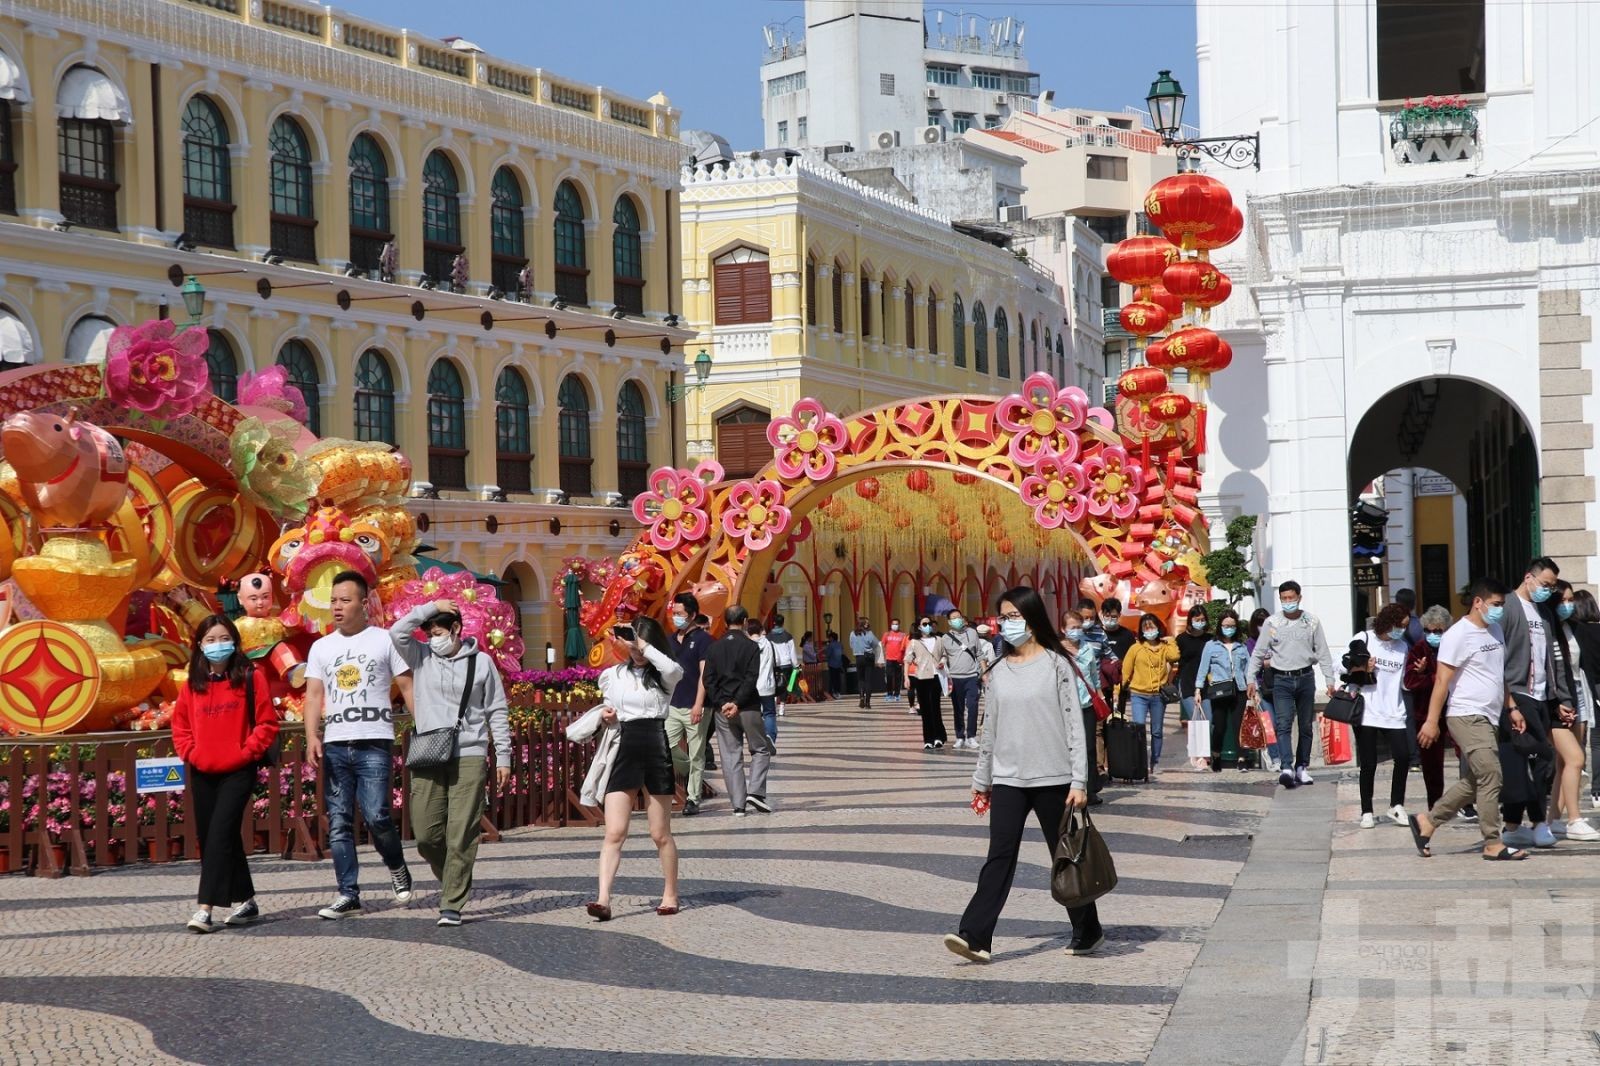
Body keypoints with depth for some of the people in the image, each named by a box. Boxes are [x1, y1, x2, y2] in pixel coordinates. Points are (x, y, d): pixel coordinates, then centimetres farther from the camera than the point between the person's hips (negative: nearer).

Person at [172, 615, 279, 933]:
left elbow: (267, 722, -3)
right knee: (209, 838, 8)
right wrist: (190, 752, -1)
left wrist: (247, 752, -11)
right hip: (202, 773, 5)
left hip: (238, 772, -5)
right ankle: (245, 901, 20)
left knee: (220, 835, -13)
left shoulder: (250, 677, -2)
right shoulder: (192, 683, 9)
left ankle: (206, 908, -16)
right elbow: (180, 725, 14)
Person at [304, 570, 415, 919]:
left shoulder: (385, 640, 4)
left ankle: (396, 867, 15)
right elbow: (314, 695, 10)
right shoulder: (321, 647, 14)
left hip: (374, 743, -4)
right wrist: (312, 737, -6)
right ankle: (348, 894, 6)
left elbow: (407, 687, 3)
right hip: (335, 745, 4)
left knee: (377, 816, -13)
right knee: (338, 823, 1)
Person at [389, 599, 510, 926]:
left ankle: (452, 904, -1)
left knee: (461, 835, -6)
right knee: (426, 833, 0)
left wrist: (503, 756, 6)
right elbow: (397, 632, -10)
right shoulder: (421, 657, 8)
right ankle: (452, 880, 27)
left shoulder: (481, 662, 6)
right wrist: (432, 606, -6)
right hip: (428, 758, 2)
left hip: (469, 757, -2)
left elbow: (497, 712, 9)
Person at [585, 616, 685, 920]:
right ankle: (603, 899, -16)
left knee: (660, 834, 6)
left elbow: (672, 669, -24)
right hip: (623, 752, 2)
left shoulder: (663, 676, 2)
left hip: (656, 750, -2)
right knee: (614, 833, -8)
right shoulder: (612, 675, 11)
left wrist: (642, 646, -20)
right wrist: (607, 717, 0)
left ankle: (670, 896, 20)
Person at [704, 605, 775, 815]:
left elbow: (708, 680, -1)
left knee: (730, 756, 5)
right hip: (748, 708, -3)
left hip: (722, 710, 3)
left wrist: (721, 703, -6)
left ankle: (738, 804, 2)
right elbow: (751, 679, -14)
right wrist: (737, 703, -13)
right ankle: (755, 792, -5)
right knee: (761, 750, 12)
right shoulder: (750, 646, -5)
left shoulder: (715, 648, 6)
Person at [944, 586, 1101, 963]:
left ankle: (1088, 932, 22)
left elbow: (1074, 723, -7)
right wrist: (981, 780, 17)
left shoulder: (1056, 664, -4)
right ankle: (975, 936, -14)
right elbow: (990, 729, 16)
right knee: (1000, 856, -6)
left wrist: (1079, 780, -12)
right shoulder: (999, 672, 9)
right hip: (1008, 779, 3)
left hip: (1052, 779, -3)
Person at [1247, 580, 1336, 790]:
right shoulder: (1272, 623, 1)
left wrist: (1329, 680, 1)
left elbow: (1322, 652, 5)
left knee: (1306, 726, 8)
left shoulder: (1311, 621, 3)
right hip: (1282, 680, -1)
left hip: (1305, 678, 1)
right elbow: (1258, 653, 5)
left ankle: (1302, 767, 18)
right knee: (1283, 725, -14)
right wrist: (1251, 679, 0)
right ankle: (1287, 768, -25)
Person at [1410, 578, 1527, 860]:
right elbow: (1442, 681, -14)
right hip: (1467, 717, -9)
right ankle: (1493, 844, -7)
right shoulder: (1458, 635, -12)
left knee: (1473, 783, 10)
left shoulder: (1495, 631, 15)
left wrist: (1511, 707, 18)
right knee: (1490, 776, -12)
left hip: (1489, 719, 9)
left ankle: (1427, 822, 21)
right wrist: (1432, 721, -17)